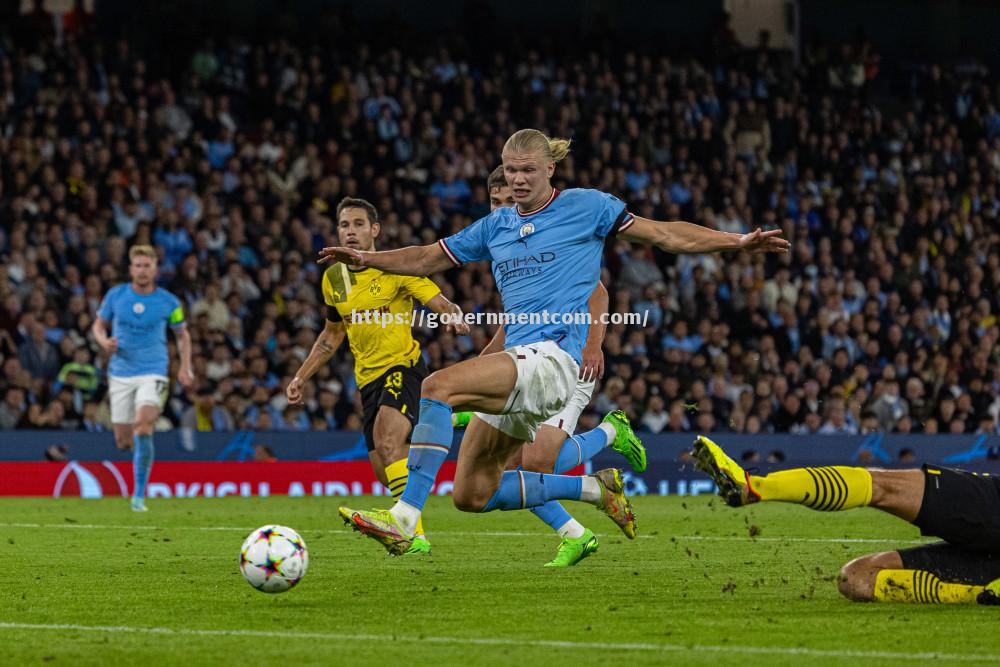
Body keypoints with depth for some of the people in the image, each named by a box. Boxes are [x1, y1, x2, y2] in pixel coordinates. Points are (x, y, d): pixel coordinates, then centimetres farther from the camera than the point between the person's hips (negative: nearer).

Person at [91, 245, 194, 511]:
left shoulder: (169, 302, -1)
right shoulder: (115, 295, 1)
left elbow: (182, 335, 13)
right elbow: (99, 324, 14)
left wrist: (185, 367, 0)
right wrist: (104, 341, -9)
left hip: (153, 372, -2)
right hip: (121, 373, 2)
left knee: (143, 425, -25)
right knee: (123, 442, 2)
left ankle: (139, 494, -18)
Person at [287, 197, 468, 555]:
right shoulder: (333, 278, 11)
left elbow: (442, 304, -11)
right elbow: (332, 335, 25)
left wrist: (455, 316, -35)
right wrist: (301, 377, 22)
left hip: (403, 366, -7)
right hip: (368, 378, 7)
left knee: (387, 440, -30)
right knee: (384, 472, 3)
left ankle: (415, 534, -34)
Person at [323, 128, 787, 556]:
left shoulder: (585, 206, 3)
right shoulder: (495, 227, 18)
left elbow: (665, 235, 5)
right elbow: (427, 259, 25)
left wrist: (737, 241, -2)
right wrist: (366, 259, 11)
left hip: (555, 357, -8)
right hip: (519, 362, 8)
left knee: (438, 386, -29)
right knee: (472, 496, 7)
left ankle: (403, 519, -34)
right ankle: (594, 488, 23)